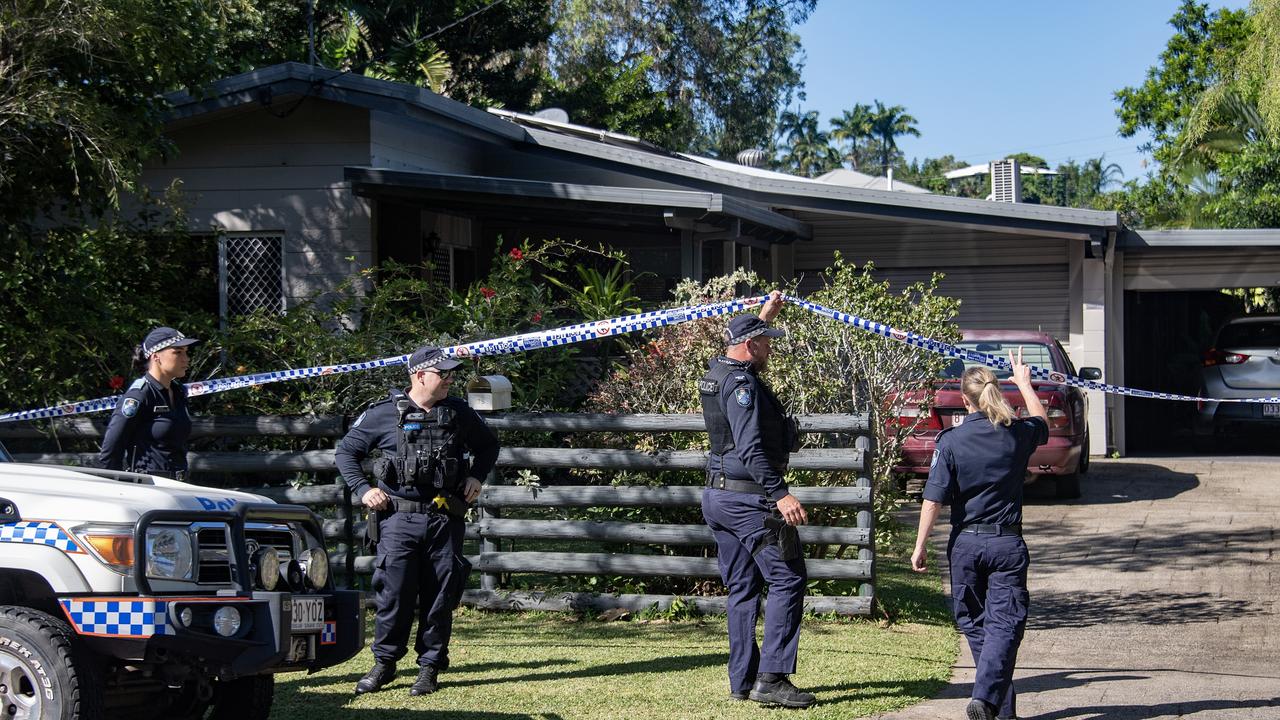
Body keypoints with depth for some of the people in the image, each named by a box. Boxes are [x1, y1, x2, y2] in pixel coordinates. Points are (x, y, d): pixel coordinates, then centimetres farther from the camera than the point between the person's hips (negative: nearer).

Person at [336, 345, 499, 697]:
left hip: (445, 520, 3)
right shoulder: (384, 413, 0)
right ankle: (384, 664, 11)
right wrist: (363, 490, -3)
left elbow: (488, 445, 25)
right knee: (394, 593, -4)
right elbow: (346, 452, 8)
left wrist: (475, 477, 10)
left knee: (440, 596, 3)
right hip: (400, 518, -3)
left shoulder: (459, 413, 9)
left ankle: (430, 667, 13)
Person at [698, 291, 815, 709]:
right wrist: (780, 494, -30)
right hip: (749, 498, -10)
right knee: (787, 580, -7)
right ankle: (771, 678, -13)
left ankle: (741, 680, 15)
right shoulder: (742, 384, -16)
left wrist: (764, 316, 47)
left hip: (719, 497, 10)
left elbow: (744, 343, 39)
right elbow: (750, 448, -26)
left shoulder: (716, 374, 12)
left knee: (742, 588, 13)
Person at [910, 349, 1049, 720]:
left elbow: (933, 500, -10)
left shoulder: (951, 440, -8)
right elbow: (1041, 421, 25)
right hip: (1007, 542, 0)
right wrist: (1023, 381, 39)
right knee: (1004, 623, -2)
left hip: (966, 543, 0)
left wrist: (920, 546, -3)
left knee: (973, 623, 13)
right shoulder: (1018, 434, -1)